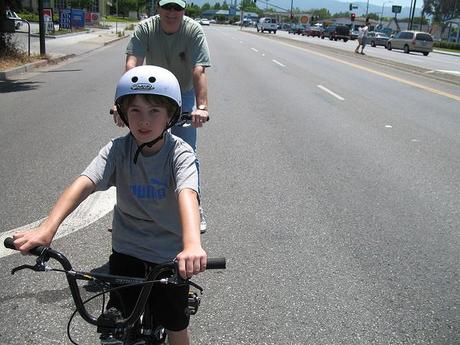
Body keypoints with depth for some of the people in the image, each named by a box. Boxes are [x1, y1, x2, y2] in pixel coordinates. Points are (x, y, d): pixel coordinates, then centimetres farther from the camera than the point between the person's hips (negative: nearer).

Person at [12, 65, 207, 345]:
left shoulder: (180, 152, -20)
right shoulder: (118, 149, -12)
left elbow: (187, 194, -39)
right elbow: (84, 183, -25)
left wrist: (192, 245, -57)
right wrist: (47, 229, -40)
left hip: (169, 254, -2)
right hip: (126, 250, 2)